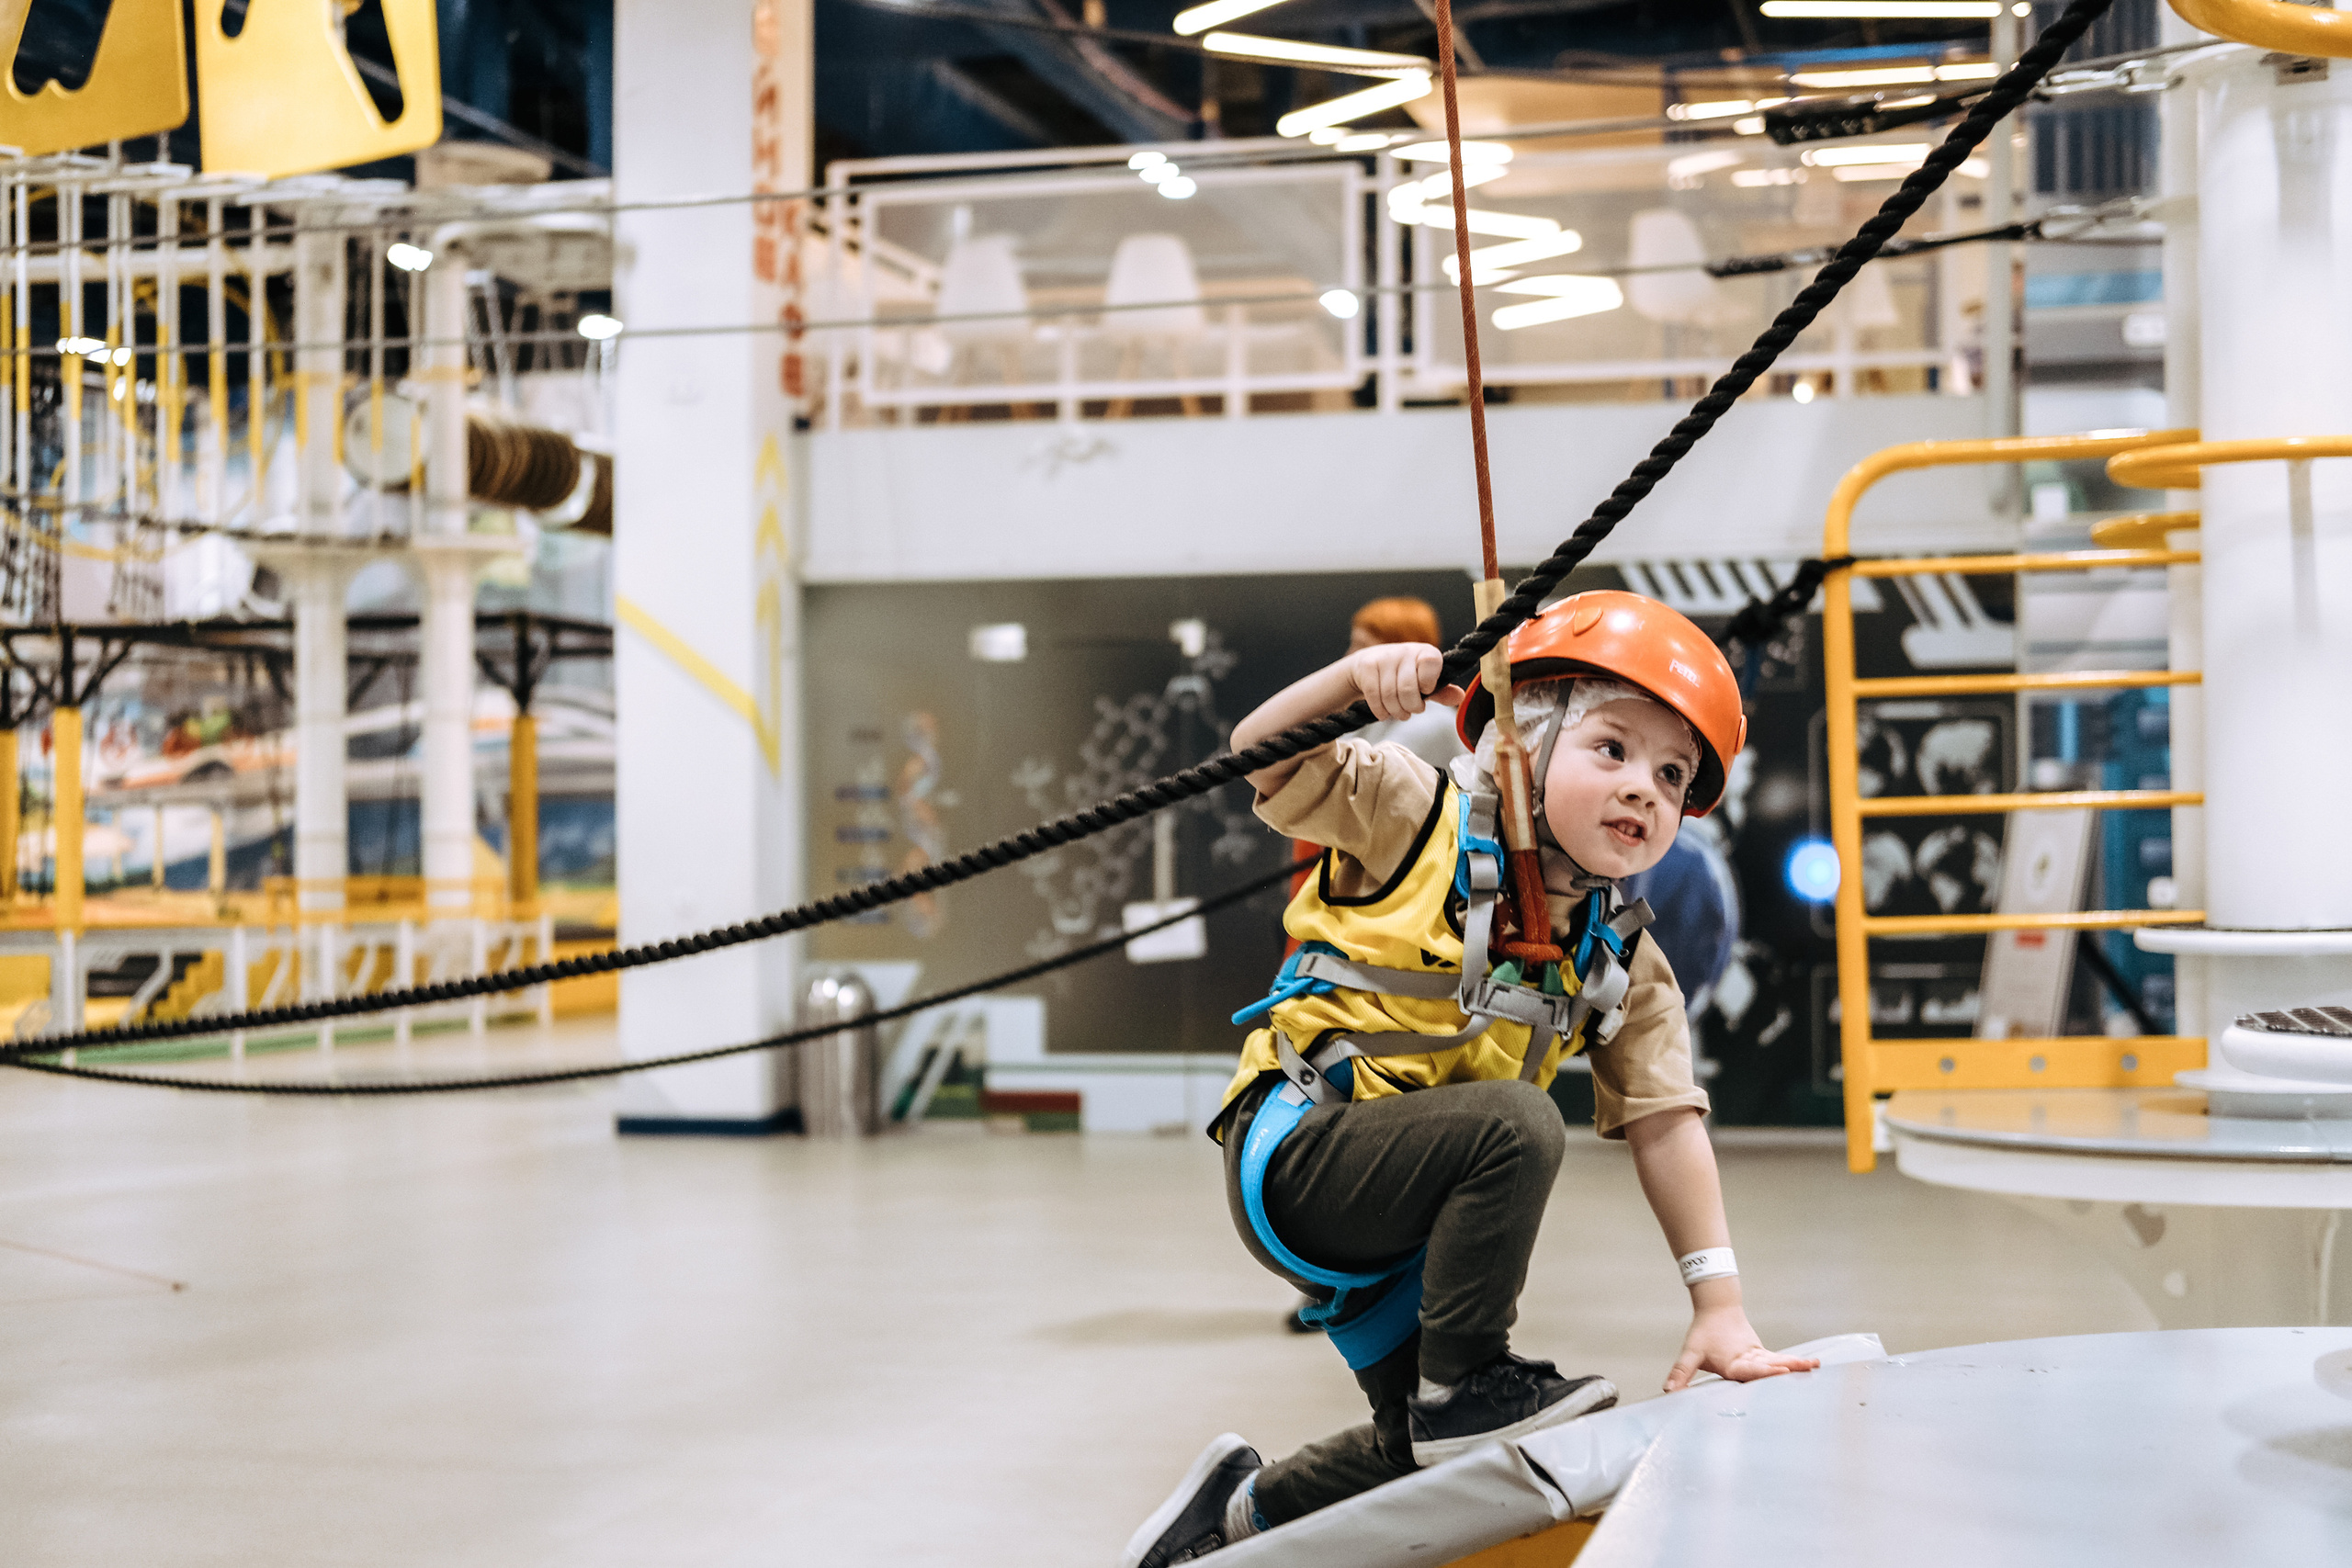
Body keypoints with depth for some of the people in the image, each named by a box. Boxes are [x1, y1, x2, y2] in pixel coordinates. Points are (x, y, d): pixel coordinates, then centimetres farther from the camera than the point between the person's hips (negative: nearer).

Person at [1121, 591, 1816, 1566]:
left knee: (1432, 1453, 12)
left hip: (1402, 1215, 7)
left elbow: (1665, 1123, 0)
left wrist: (1719, 1305, -7)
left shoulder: (1621, 965, 4)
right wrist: (1357, 676, -30)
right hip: (1293, 1155, -7)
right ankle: (1463, 1380, -15)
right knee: (1516, 1120, -31)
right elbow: (1263, 755, -10)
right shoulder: (1420, 821, -8)